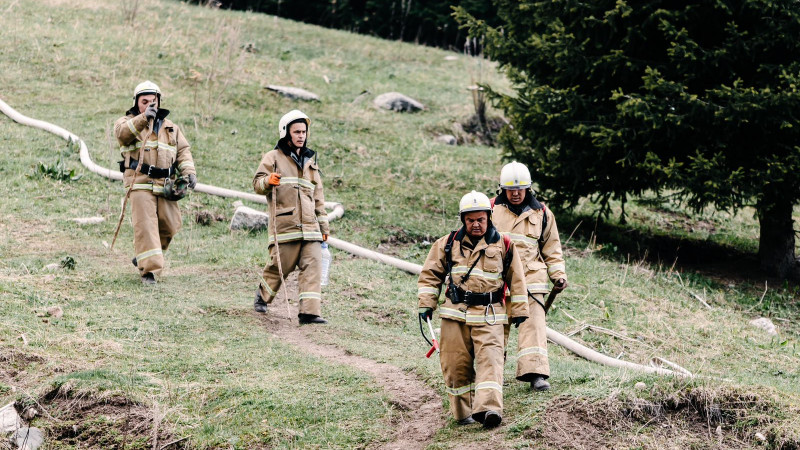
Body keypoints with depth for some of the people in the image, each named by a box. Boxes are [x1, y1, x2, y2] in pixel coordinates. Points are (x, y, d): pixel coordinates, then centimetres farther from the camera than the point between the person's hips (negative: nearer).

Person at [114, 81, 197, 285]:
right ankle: (149, 269, -10)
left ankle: (143, 257, 28)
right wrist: (143, 118, -35)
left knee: (170, 226, 7)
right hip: (140, 183, -5)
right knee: (145, 226, -12)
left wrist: (189, 172, 0)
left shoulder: (170, 127, 20)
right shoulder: (128, 122, 5)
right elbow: (123, 133, -18)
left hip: (165, 185, 5)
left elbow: (183, 150, 18)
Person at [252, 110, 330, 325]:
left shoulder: (310, 161, 24)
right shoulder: (273, 157, 8)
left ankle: (310, 311, -15)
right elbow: (257, 183, 1)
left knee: (313, 266, -10)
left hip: (310, 226, 4)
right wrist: (268, 180, -23)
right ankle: (263, 295, 28)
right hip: (284, 224, -4)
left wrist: (323, 226, 23)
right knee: (280, 265, 0)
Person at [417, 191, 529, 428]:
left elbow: (516, 279, 13)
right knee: (456, 364, 2)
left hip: (489, 316, -2)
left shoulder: (503, 246, 7)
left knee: (490, 360, -17)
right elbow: (430, 274, 13)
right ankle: (462, 412, 15)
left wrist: (519, 310, 13)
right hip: (455, 314, 2)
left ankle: (489, 408, -29)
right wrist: (426, 304, 6)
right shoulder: (449, 244, 9)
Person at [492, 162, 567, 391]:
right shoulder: (491, 209, 7)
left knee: (533, 325, -11)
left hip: (530, 279, 0)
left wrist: (558, 275, 7)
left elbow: (551, 249, 18)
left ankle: (536, 373, -14)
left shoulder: (541, 214, 10)